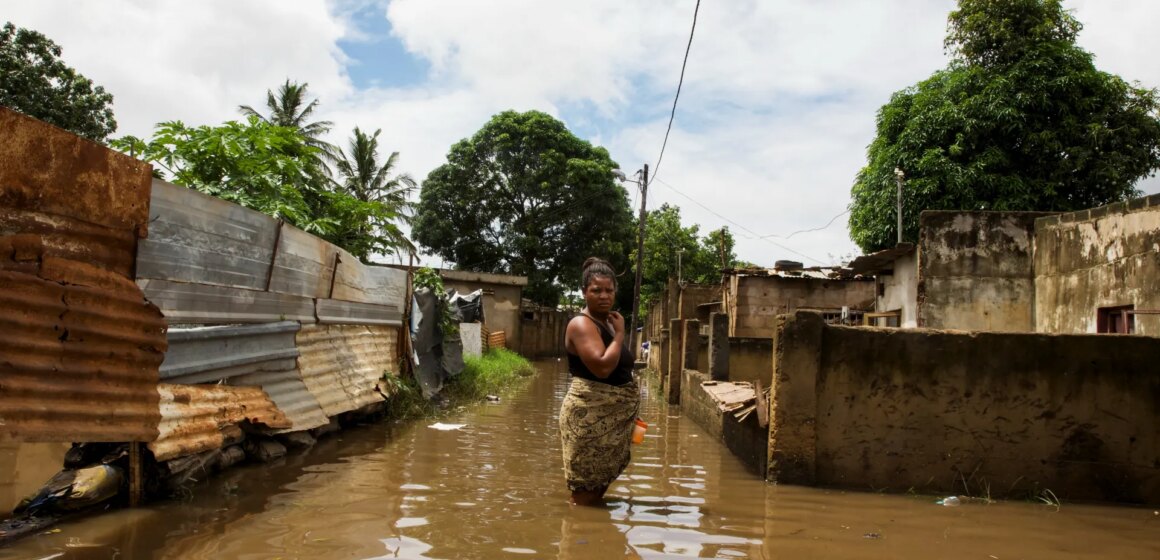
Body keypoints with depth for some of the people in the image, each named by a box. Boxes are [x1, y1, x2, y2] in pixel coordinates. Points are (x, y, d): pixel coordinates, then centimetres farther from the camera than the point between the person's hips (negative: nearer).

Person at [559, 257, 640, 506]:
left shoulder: (607, 322, 13)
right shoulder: (581, 324, -16)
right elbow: (602, 367, -29)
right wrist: (620, 334, -18)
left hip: (612, 418, 9)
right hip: (590, 417, -9)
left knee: (602, 479, 17)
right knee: (586, 489, -4)